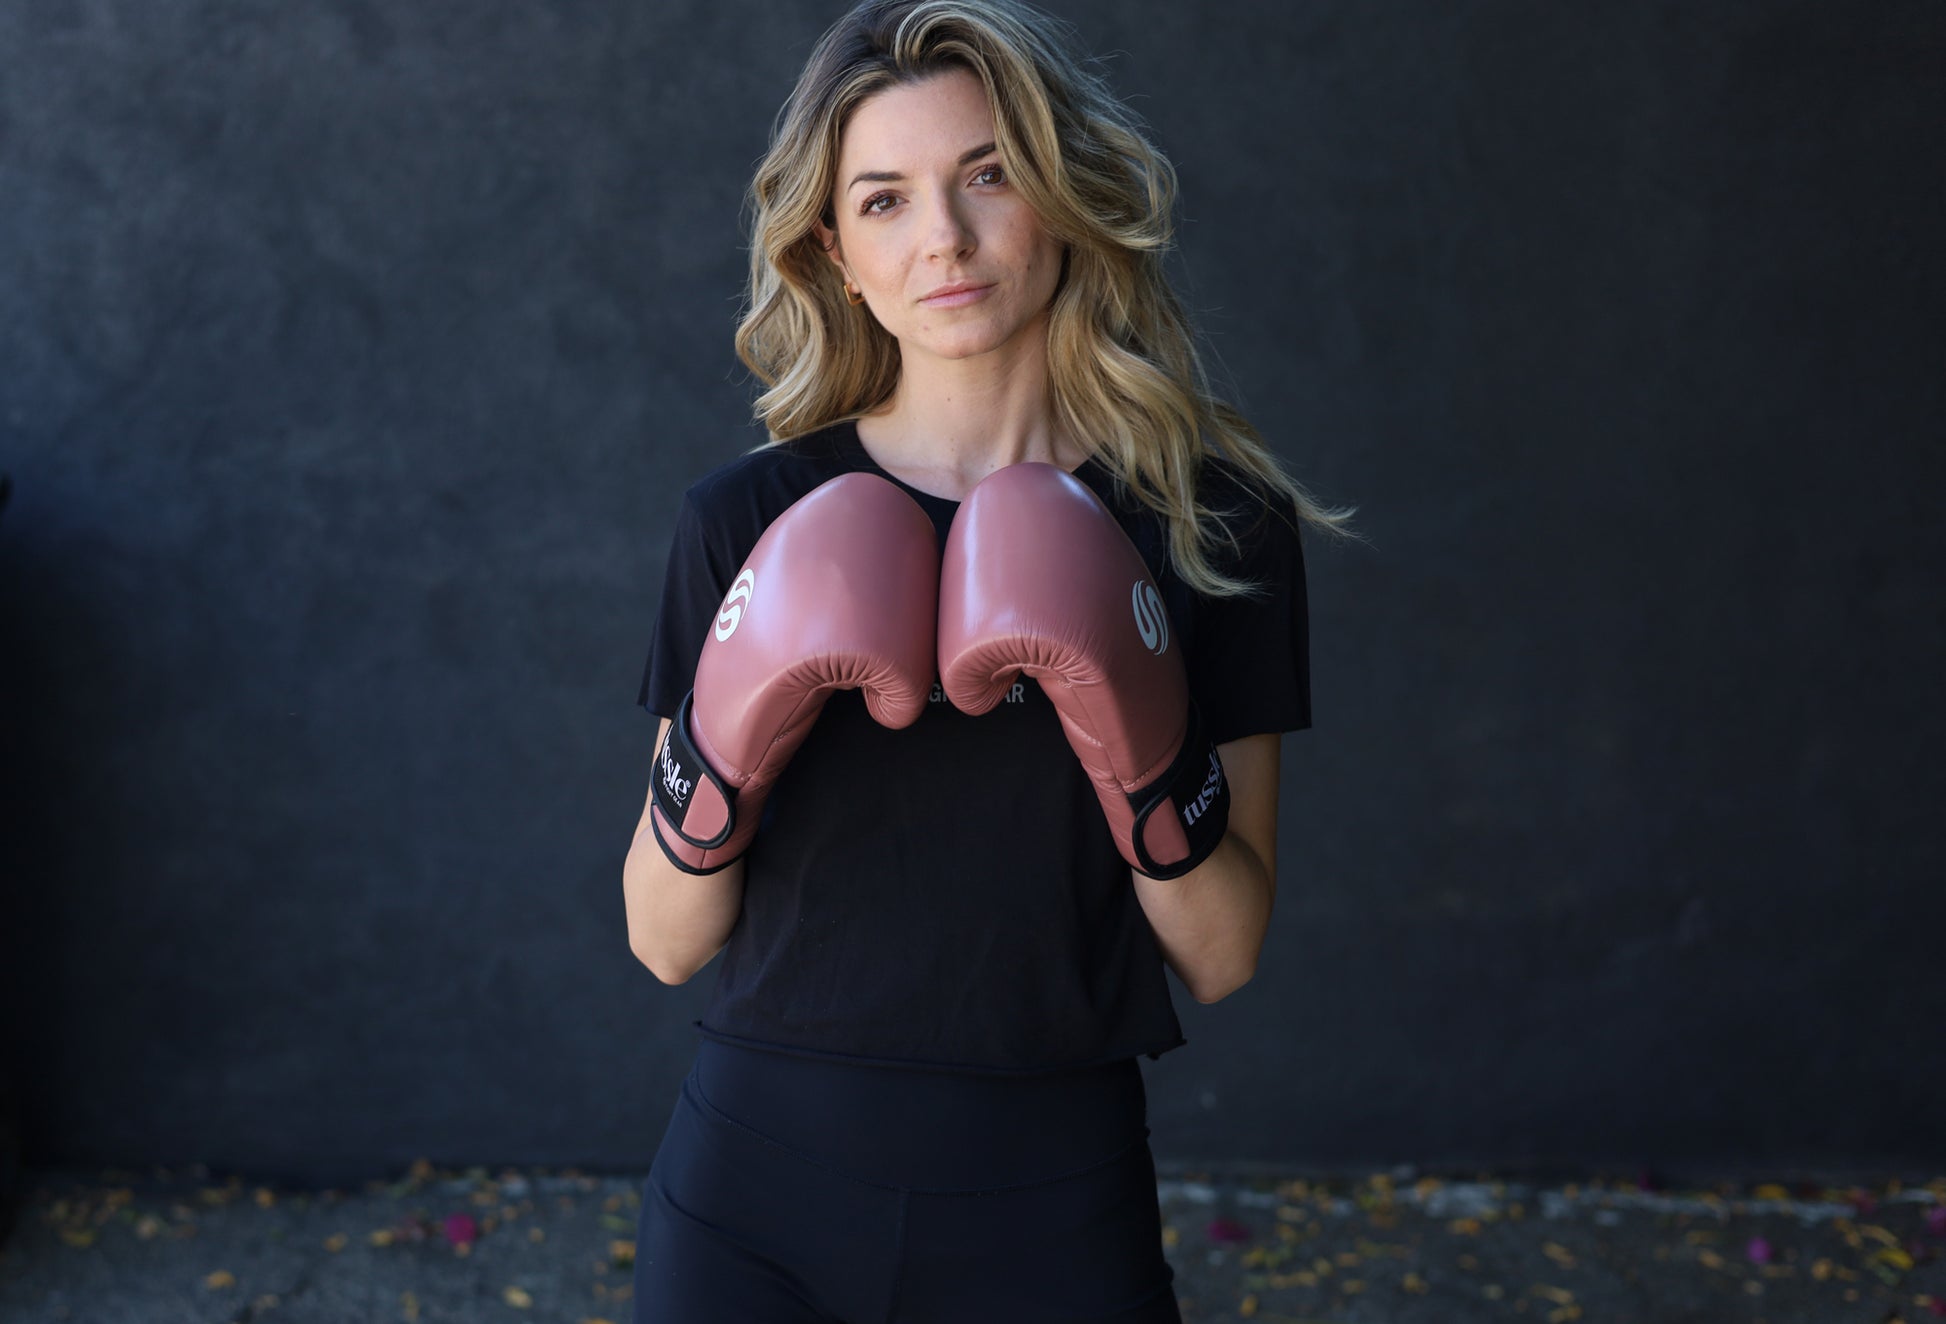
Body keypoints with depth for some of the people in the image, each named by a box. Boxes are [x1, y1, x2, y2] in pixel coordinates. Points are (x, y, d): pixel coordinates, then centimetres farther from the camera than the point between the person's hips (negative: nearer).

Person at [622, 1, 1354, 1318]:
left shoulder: (1216, 525, -4)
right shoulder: (750, 521, -3)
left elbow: (1221, 956, -3)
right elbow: (665, 942, -2)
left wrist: (1146, 751, -20)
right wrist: (723, 743, -18)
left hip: (1054, 1209, 0)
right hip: (756, 1201, 1)